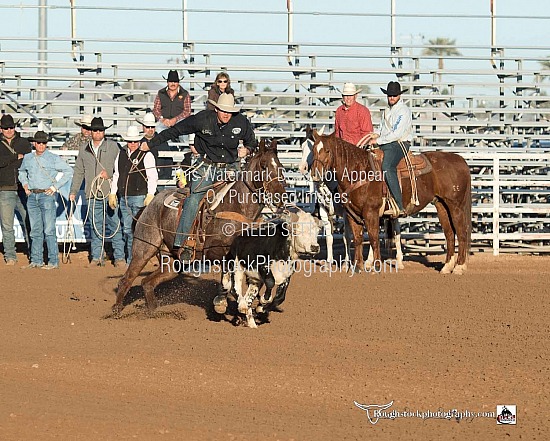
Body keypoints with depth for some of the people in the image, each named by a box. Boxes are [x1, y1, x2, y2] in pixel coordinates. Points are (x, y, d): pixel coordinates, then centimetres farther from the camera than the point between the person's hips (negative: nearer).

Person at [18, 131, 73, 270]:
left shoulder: (53, 158, -3)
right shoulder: (27, 158, 11)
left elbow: (68, 171, -3)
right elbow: (22, 171, 31)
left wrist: (55, 186, -7)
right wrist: (25, 184, 14)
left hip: (46, 195, -5)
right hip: (32, 196, 5)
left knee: (49, 230, -8)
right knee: (35, 231, 8)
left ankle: (53, 261, -7)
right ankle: (36, 260, 13)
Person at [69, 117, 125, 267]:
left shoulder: (113, 147, 4)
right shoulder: (84, 150, 14)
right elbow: (78, 171, 18)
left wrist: (109, 173, -11)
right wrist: (73, 191, 14)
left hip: (110, 193, -3)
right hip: (92, 195, 3)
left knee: (114, 225, -3)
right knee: (95, 227, 7)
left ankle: (119, 257, 0)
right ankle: (97, 257, 13)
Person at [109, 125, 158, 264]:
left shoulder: (146, 155, -4)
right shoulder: (121, 155, 14)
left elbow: (153, 177, -6)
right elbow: (116, 175, 20)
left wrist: (150, 195, -13)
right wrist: (113, 193, 16)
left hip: (139, 197, -6)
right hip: (124, 198, 6)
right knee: (127, 229, 7)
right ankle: (130, 259, 13)